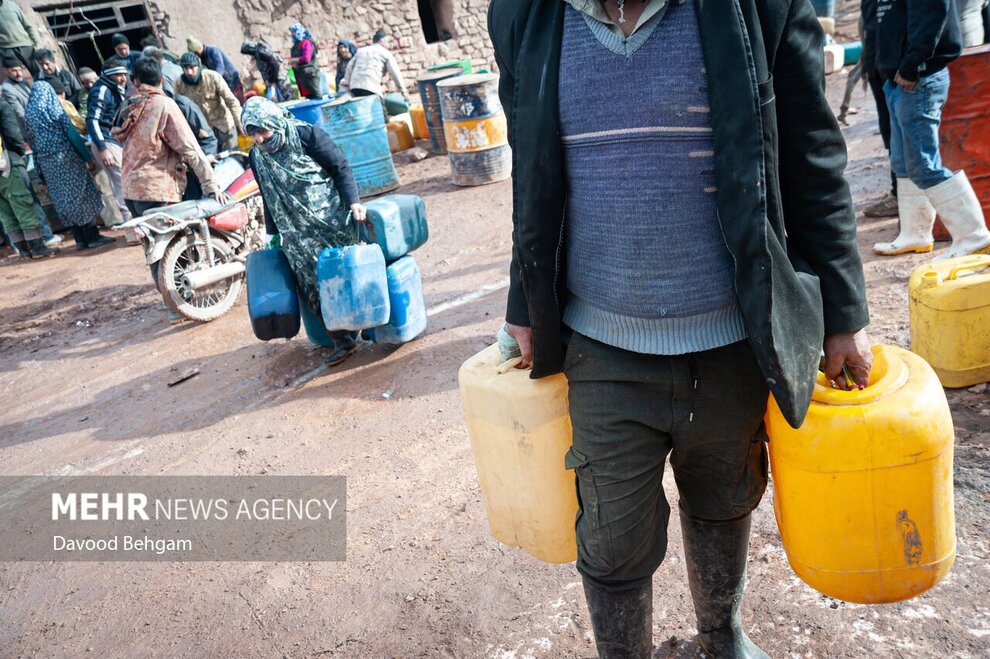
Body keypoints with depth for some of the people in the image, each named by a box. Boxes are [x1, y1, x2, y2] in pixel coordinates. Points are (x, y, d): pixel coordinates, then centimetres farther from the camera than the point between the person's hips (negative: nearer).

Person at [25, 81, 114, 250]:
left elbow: (31, 140, 10)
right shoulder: (53, 107, -6)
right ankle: (93, 237, -2)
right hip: (66, 156, -5)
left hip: (46, 162, 5)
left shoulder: (28, 113, 9)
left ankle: (80, 239, 10)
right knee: (81, 193, 0)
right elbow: (71, 133, -10)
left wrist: (39, 166, 14)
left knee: (64, 197, 8)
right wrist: (87, 156, -8)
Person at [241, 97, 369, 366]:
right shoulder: (257, 157, 5)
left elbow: (341, 167, -6)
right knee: (312, 281, -5)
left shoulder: (309, 135, -9)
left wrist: (353, 201, -16)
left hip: (331, 218, -4)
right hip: (298, 231, 4)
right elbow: (268, 198, 15)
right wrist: (273, 233, 18)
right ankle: (342, 339, 3)